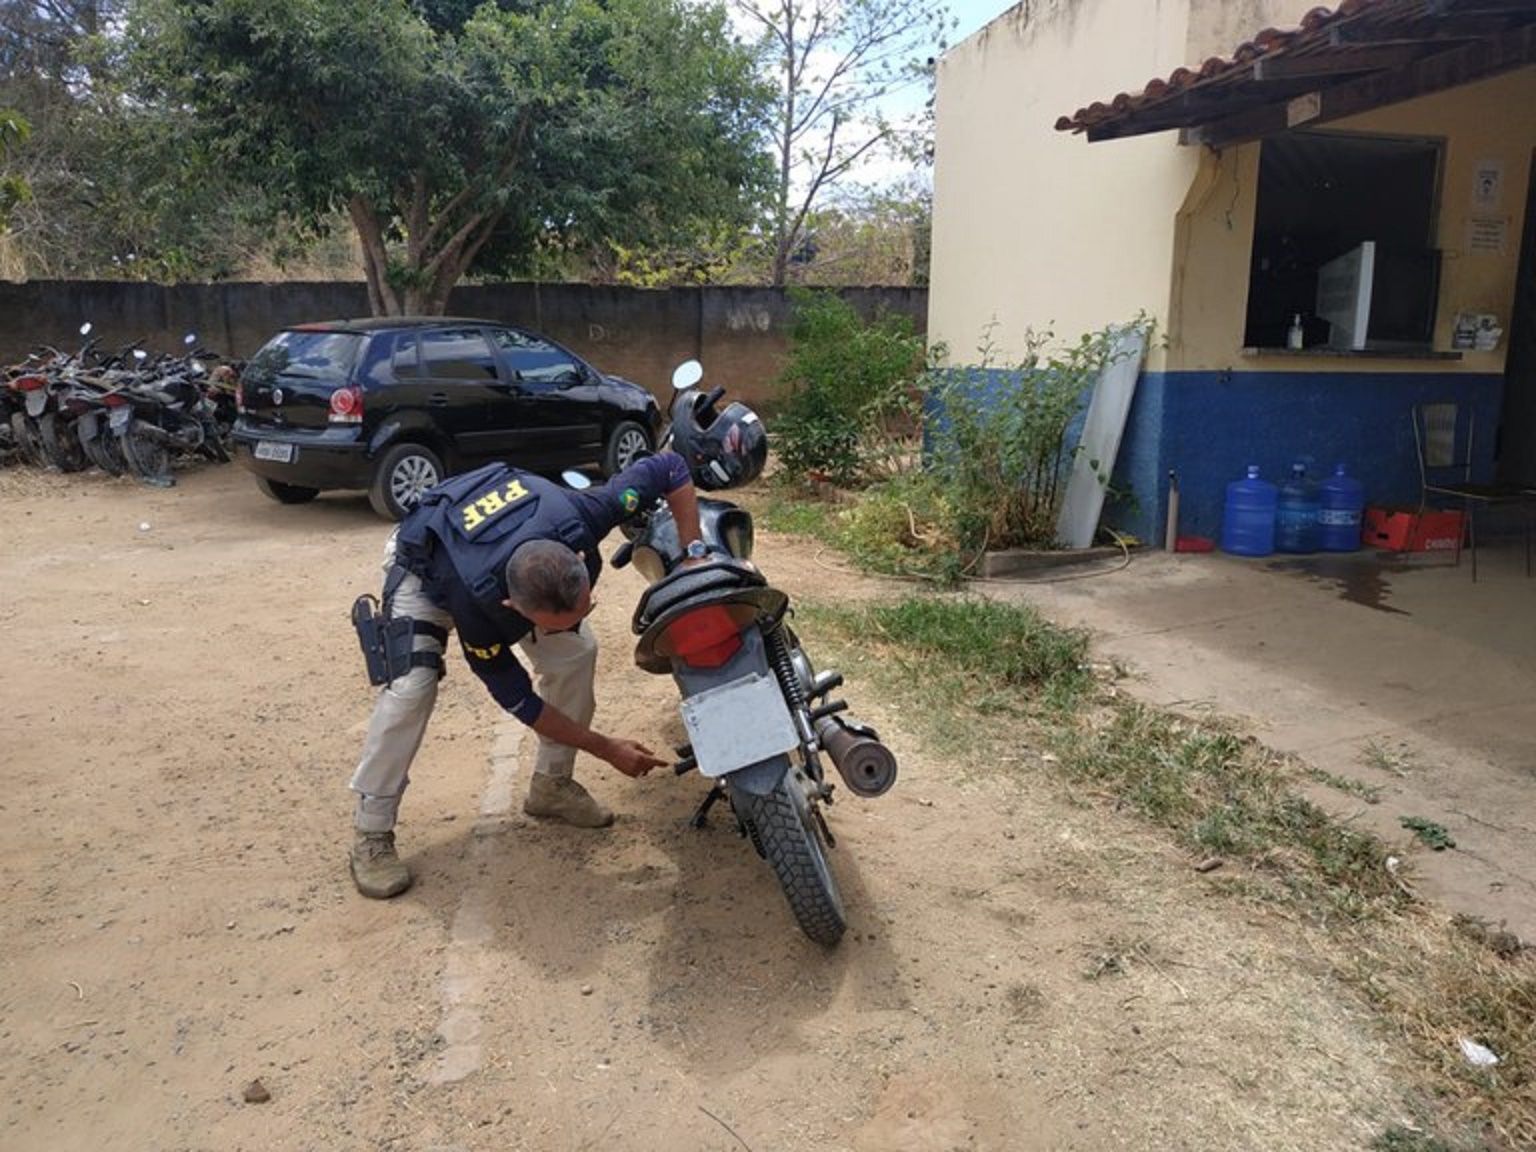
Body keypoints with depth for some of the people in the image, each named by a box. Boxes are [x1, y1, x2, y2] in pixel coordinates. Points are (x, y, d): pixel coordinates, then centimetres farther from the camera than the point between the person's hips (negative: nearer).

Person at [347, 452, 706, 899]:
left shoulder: (577, 520, -40)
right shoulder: (475, 603, -44)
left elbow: (670, 468, -25)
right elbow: (517, 698, -27)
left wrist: (694, 557, -33)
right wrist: (605, 748, -23)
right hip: (426, 565, -4)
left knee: (577, 651, -10)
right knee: (411, 686, -24)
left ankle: (551, 783, 9)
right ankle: (371, 833, -7)